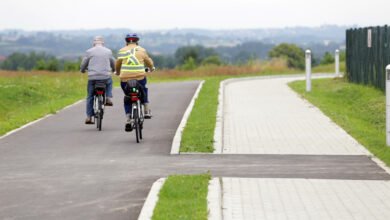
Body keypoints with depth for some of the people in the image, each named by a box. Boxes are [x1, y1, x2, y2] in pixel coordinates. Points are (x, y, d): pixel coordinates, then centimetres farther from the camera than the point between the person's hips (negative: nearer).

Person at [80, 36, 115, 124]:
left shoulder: (89, 52, 2)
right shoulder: (108, 51, 8)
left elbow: (83, 65, 7)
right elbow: (113, 64, 21)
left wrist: (82, 70, 31)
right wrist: (113, 70, 44)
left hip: (92, 77, -1)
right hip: (105, 77, 1)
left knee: (90, 97, 10)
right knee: (109, 82, 36)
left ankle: (89, 117, 5)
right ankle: (108, 98, 16)